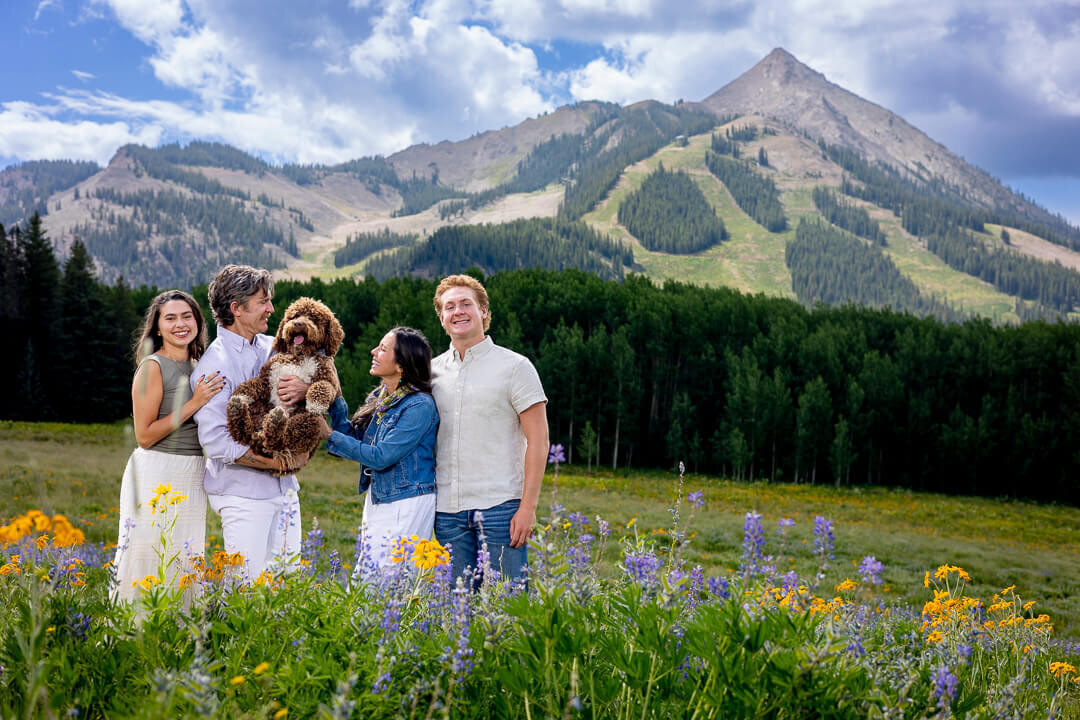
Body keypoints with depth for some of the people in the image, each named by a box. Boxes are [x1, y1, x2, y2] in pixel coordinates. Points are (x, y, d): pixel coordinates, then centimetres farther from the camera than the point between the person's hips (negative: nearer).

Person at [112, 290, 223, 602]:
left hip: (191, 480, 7)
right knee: (152, 566, -3)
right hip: (157, 479, -7)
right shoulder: (153, 367, -10)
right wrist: (194, 404, -16)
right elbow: (144, 436, -14)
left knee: (183, 566, 13)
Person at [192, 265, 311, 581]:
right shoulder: (214, 364, -12)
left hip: (284, 486, 7)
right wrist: (277, 463, -18)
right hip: (243, 492, -7)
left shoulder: (272, 348, 8)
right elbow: (215, 441, -19)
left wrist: (307, 388, -15)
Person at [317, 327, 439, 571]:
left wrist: (329, 435, -14)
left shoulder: (420, 405, -18)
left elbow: (381, 457, -19)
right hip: (376, 500, 9)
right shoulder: (379, 397, 8)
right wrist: (335, 399, 2)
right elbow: (354, 437, 8)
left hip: (407, 505, -8)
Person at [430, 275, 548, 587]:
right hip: (447, 512, 4)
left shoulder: (514, 366, -2)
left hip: (500, 507, -4)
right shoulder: (433, 370, 11)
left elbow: (538, 440, -5)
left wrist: (528, 506, -12)